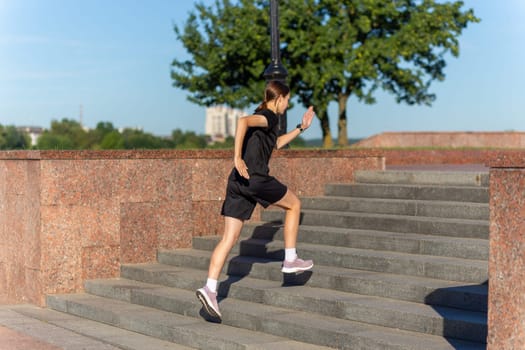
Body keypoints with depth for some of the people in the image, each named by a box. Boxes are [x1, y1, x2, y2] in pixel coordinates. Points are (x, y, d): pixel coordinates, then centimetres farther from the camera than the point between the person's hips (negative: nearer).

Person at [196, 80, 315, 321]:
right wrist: (237, 158, -27)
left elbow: (277, 143, 42)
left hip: (238, 181, 8)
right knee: (293, 204, 18)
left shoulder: (262, 117, 25)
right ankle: (290, 260, 21)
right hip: (256, 179, -8)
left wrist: (301, 128, 42)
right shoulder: (269, 116, -4)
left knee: (229, 238, 1)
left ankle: (210, 288, -11)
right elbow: (243, 121, -25)